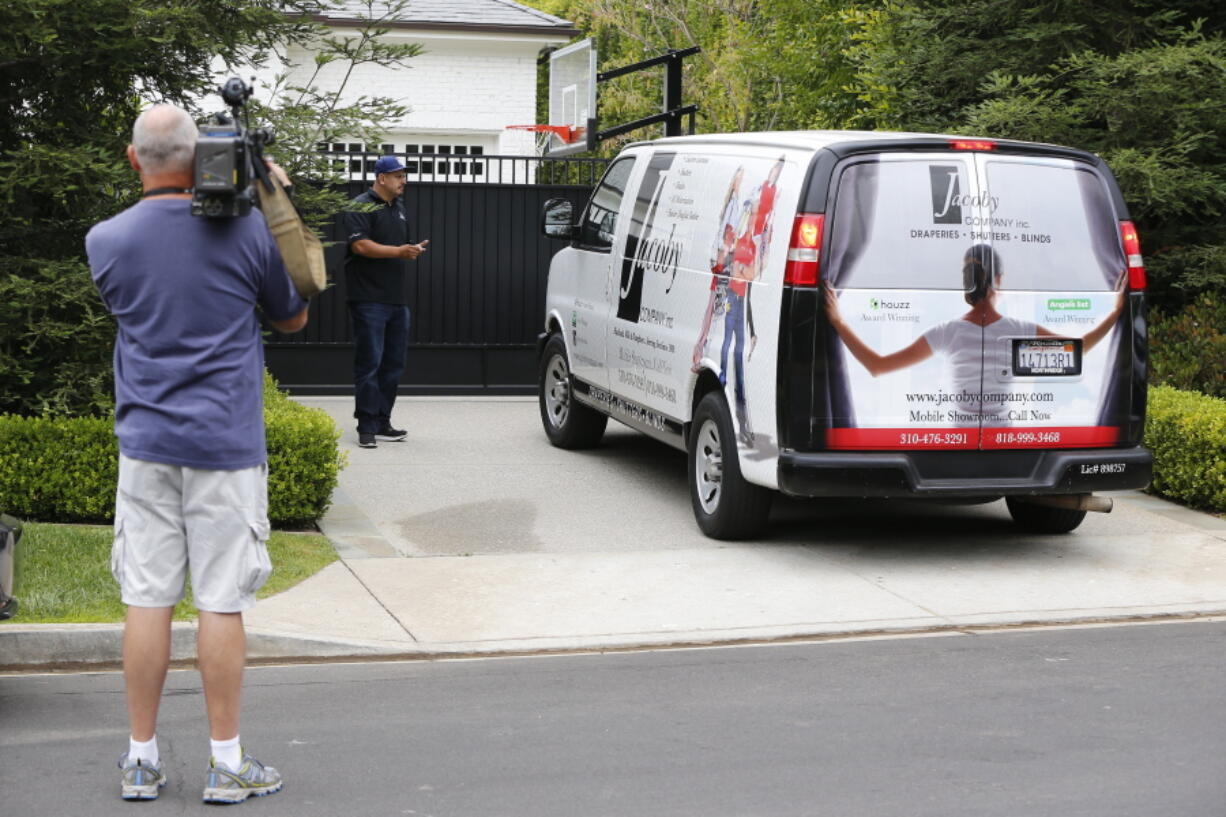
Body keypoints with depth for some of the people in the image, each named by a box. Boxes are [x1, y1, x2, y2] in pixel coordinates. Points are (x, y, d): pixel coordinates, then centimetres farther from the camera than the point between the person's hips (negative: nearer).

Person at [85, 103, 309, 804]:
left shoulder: (107, 240, -2)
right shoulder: (246, 229, -6)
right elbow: (293, 318, 9)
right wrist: (271, 207, 16)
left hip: (146, 441, 2)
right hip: (225, 443, -2)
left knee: (147, 599, 7)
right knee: (222, 602, 2)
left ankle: (143, 760, 15)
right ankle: (227, 764, 10)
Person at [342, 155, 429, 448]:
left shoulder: (398, 207, 20)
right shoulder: (362, 207, -6)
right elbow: (360, 245, -19)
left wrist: (414, 250, 8)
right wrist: (399, 251, -22)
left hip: (397, 300, 8)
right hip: (369, 300, -8)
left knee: (393, 364, 9)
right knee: (369, 363, -8)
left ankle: (382, 423, 16)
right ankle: (367, 426, -6)